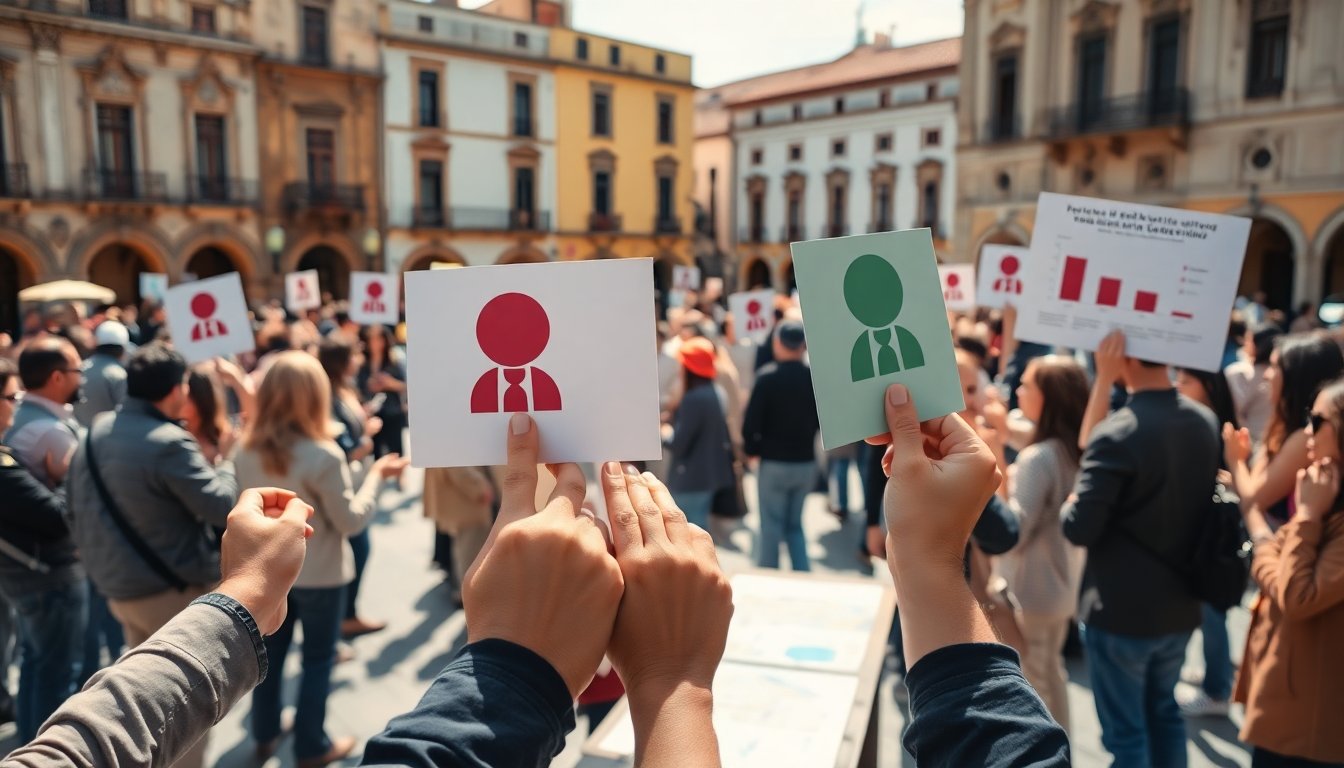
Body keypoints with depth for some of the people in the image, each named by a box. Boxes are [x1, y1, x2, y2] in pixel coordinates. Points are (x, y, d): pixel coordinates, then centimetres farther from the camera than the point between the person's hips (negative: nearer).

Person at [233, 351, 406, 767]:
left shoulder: (246, 450, -7)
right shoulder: (323, 454, -26)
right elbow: (350, 521, -17)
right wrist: (375, 475, -9)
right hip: (318, 573, -5)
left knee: (271, 651, 21)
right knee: (318, 658, 12)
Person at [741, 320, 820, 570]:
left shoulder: (767, 377, -14)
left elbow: (751, 422, -14)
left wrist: (751, 449, 2)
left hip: (774, 463, -3)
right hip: (807, 463, 3)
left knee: (771, 527, 9)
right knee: (795, 524, 19)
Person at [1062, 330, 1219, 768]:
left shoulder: (1118, 433, -22)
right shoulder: (1205, 423, 0)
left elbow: (1079, 530, -23)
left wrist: (1069, 504, -1)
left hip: (1121, 611, -7)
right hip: (1180, 606, 7)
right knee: (1164, 714, 23)